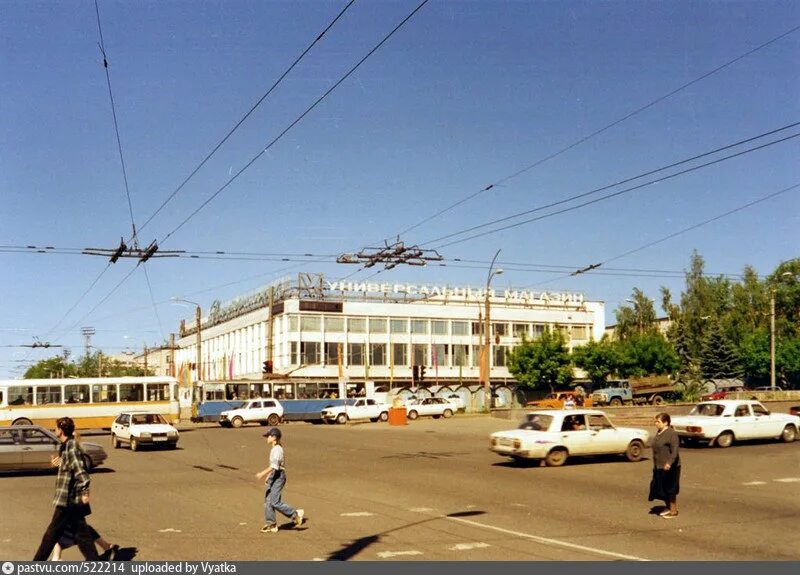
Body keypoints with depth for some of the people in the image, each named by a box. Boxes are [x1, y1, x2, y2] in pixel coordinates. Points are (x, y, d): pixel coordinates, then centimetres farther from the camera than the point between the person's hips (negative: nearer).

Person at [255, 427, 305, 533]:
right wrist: (268, 476, 26)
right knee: (267, 501, 10)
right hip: (273, 476, 10)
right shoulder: (275, 449, 13)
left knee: (275, 502, -10)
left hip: (279, 476, -10)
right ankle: (271, 524, 17)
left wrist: (263, 473, -29)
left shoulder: (277, 449, -18)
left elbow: (274, 466, -27)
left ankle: (296, 514, 0)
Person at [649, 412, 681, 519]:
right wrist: (655, 465, 23)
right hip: (659, 467, 9)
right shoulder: (658, 433, 10)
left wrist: (669, 463, -39)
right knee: (660, 489, 14)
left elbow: (675, 451, -26)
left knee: (670, 490, 2)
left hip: (669, 467, -9)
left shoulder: (672, 434, -17)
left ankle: (674, 511, 15)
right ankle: (668, 508, 30)